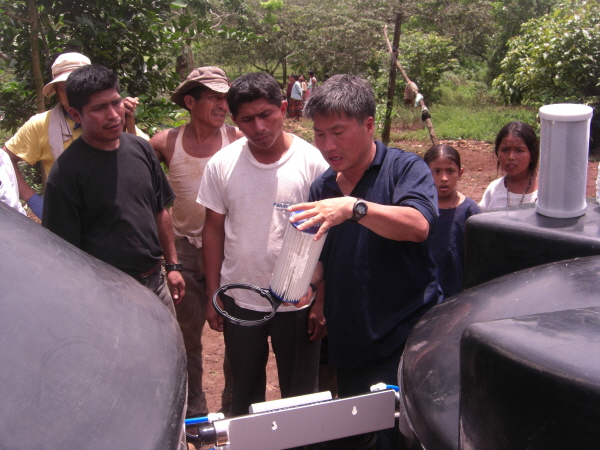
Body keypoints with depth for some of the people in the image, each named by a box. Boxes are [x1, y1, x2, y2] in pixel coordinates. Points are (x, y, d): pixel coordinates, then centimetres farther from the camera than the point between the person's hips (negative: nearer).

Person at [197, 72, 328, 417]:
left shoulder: (312, 162, -11)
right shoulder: (222, 165, -4)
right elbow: (214, 230, 4)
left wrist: (322, 301, -7)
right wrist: (213, 294, 4)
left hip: (297, 303, -2)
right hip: (239, 301, 3)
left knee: (300, 395, 14)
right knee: (244, 390, 21)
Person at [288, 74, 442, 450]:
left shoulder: (405, 169, -8)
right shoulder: (322, 188, 10)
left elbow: (417, 226, -27)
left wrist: (354, 207, -38)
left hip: (405, 339, -6)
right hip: (348, 344, 6)